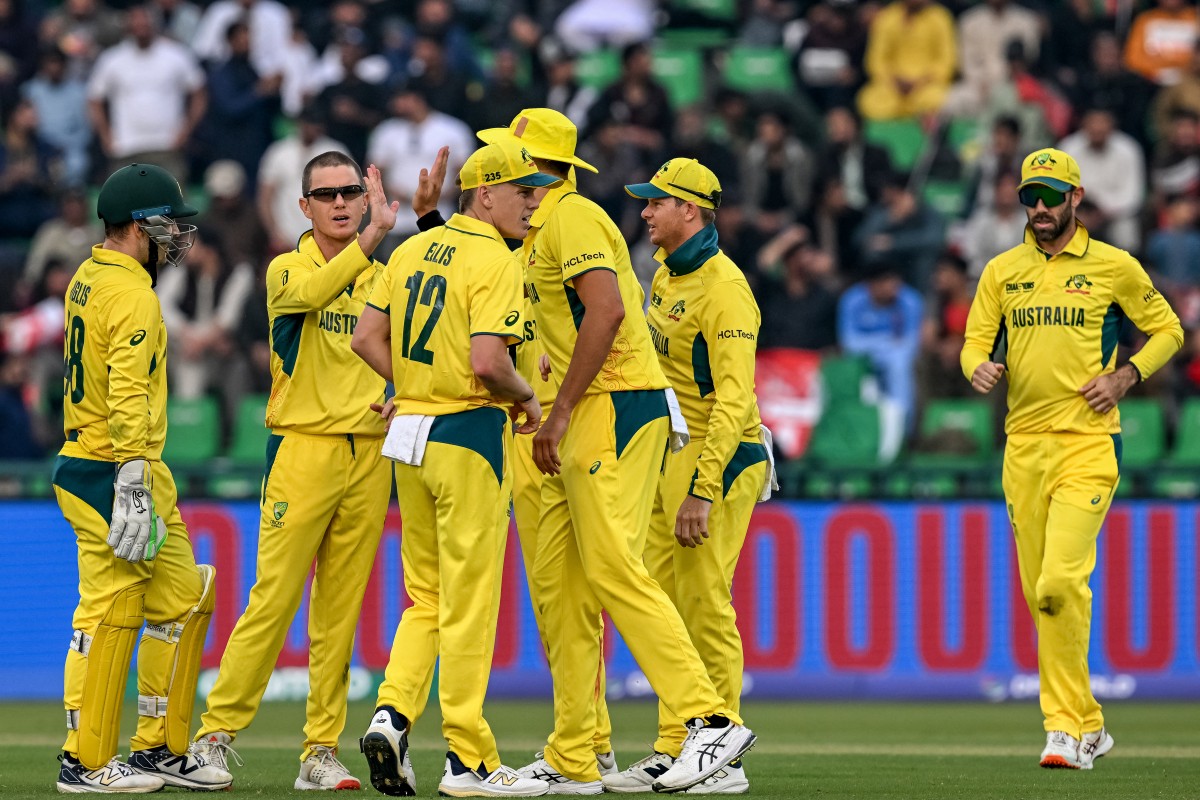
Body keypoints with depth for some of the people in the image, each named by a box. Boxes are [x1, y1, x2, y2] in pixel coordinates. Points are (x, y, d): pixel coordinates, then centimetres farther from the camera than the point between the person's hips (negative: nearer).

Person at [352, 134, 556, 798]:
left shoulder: (413, 250, 10)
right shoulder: (495, 261, -13)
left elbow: (366, 338, 10)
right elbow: (487, 362, -23)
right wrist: (527, 398, -5)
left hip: (409, 431, 7)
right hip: (468, 434, -7)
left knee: (427, 596, 16)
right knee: (469, 601, -2)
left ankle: (391, 715, -1)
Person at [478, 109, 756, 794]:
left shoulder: (570, 218, -11)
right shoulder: (546, 226, 22)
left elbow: (606, 310, -23)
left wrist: (561, 411, -24)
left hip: (615, 405, -10)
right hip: (588, 415, 10)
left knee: (612, 570, -16)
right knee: (560, 580, 8)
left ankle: (711, 720, -20)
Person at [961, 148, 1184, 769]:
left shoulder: (1114, 267, 1)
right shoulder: (1001, 271, 11)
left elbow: (1167, 330, 10)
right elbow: (976, 342, 11)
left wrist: (1125, 377, -6)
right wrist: (980, 368, -12)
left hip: (1087, 442, -5)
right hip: (1024, 444, 5)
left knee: (1061, 580, -19)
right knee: (1039, 593, 6)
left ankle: (1065, 726, -14)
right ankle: (1087, 726, 16)